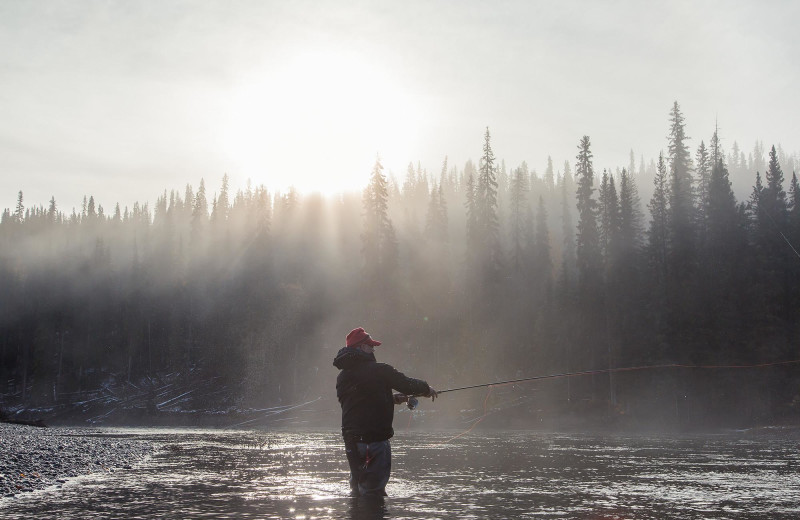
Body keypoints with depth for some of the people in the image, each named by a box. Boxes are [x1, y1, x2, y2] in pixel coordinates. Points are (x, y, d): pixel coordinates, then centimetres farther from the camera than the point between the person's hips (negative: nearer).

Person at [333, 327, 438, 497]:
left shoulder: (342, 375, 9)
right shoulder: (378, 370, -13)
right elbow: (408, 384, -5)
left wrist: (392, 398, 22)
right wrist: (427, 389, 15)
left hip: (351, 440, 7)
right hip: (375, 438, -7)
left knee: (357, 487, 20)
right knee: (373, 489, -2)